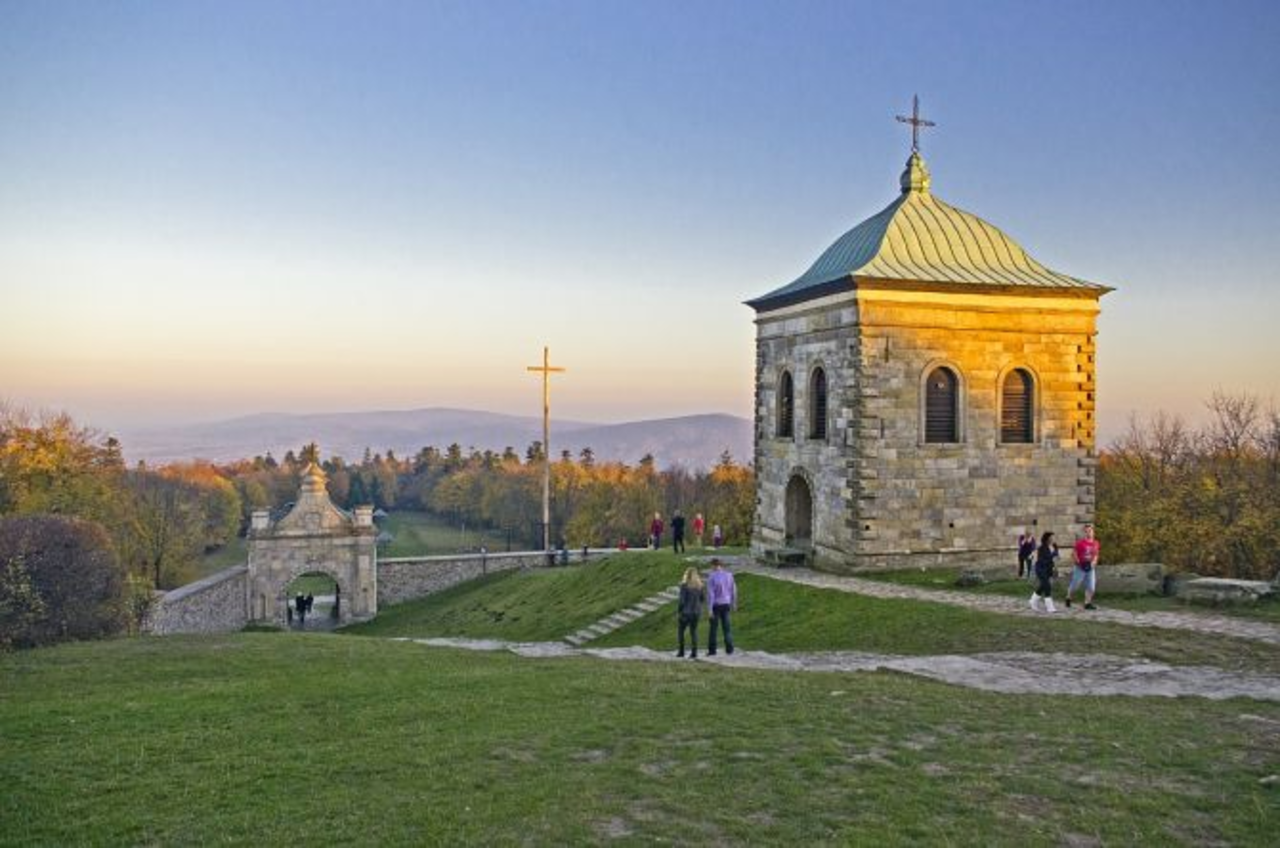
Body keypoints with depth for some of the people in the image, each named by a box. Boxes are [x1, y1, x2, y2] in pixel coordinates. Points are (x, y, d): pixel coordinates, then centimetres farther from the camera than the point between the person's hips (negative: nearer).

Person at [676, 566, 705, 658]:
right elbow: (703, 600, 5)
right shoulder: (700, 586, -1)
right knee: (693, 631, 11)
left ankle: (681, 651, 12)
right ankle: (694, 652, 4)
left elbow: (682, 601, -16)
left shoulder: (684, 586, -15)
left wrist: (678, 612, -6)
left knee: (680, 631, 14)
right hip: (696, 612, 4)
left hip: (685, 612, -4)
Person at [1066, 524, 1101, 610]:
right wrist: (1078, 562, -16)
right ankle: (1068, 598, 28)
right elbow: (1075, 553, -5)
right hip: (1080, 568, -4)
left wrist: (1094, 562, -3)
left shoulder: (1096, 543, 3)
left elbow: (1096, 555, 14)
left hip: (1090, 568, 4)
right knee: (1074, 584, 5)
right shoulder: (1080, 542, -10)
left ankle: (1087, 603, 13)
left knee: (1091, 587, 1)